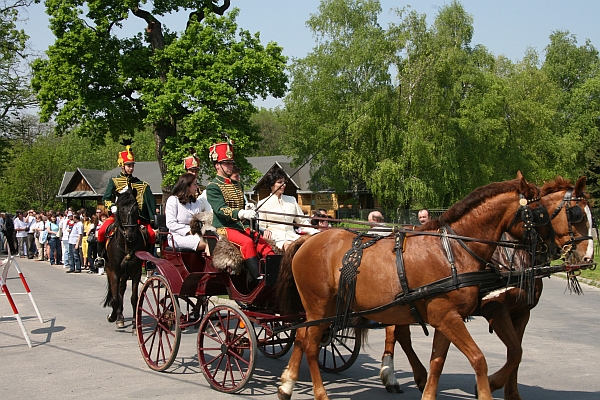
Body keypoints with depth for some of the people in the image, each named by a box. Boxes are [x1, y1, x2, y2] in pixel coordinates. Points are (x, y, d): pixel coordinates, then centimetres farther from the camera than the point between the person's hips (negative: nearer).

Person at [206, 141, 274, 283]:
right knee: (247, 242, -34)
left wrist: (249, 209, 6)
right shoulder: (213, 186, -4)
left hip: (243, 227, 7)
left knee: (265, 246, -17)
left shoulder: (237, 185, 21)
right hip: (224, 228, -7)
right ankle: (257, 278, -35)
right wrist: (242, 213, -34)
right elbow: (220, 209, -19)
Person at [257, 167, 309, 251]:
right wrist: (265, 231, -17)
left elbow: (302, 221, 22)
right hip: (275, 237, -4)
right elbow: (261, 226, 7)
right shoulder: (263, 203, 8)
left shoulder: (292, 200, 19)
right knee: (289, 244, -38)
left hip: (292, 235, 4)